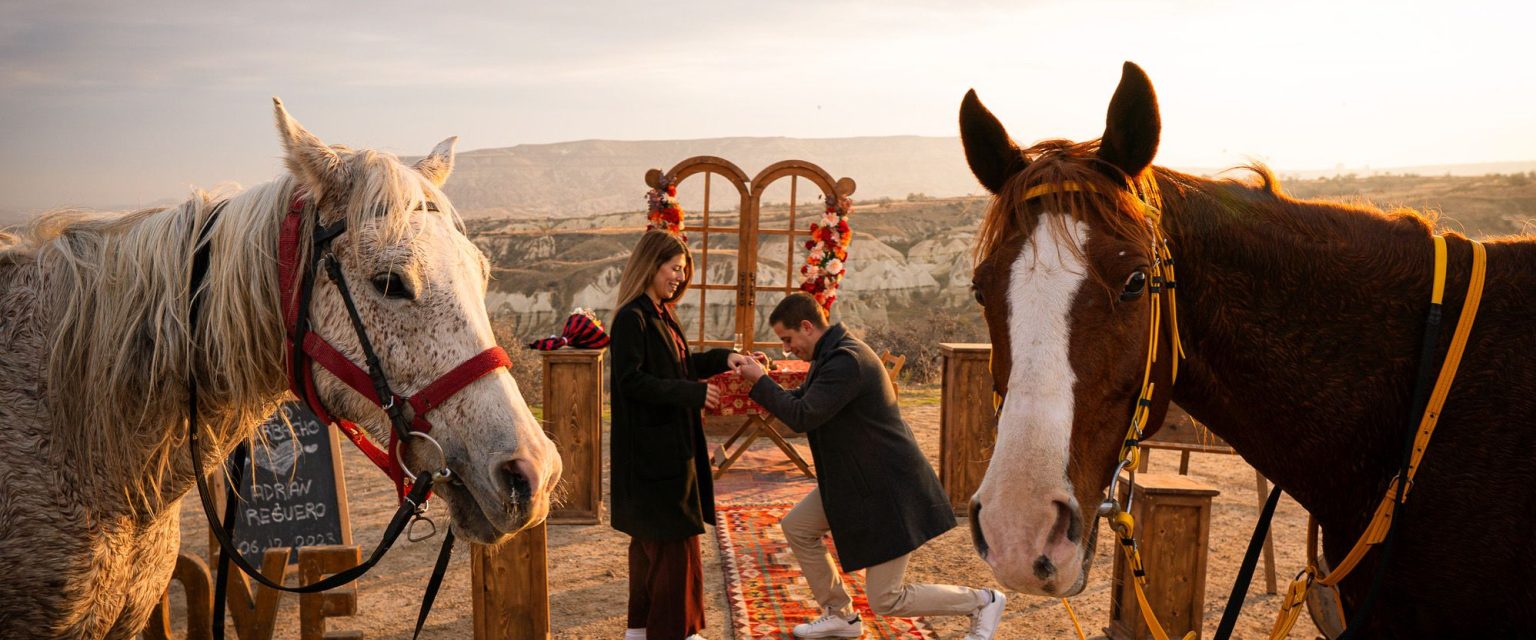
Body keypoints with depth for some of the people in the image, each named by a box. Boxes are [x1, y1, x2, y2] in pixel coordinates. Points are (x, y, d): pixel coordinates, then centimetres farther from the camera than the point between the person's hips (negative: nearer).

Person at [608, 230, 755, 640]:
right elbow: (631, 381, -22)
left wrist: (722, 358, 4)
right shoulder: (632, 318, -17)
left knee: (651, 537, 17)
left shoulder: (662, 315, 12)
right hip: (653, 447, -10)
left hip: (671, 442, 10)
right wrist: (693, 393, -23)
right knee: (675, 538, -2)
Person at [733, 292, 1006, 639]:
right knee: (797, 527, 15)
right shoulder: (831, 355, 9)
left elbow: (803, 418, -28)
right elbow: (800, 400, 17)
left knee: (886, 600, -4)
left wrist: (760, 381, -17)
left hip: (888, 488, -10)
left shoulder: (847, 361, -24)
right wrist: (762, 382, 1)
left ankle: (983, 601, 13)